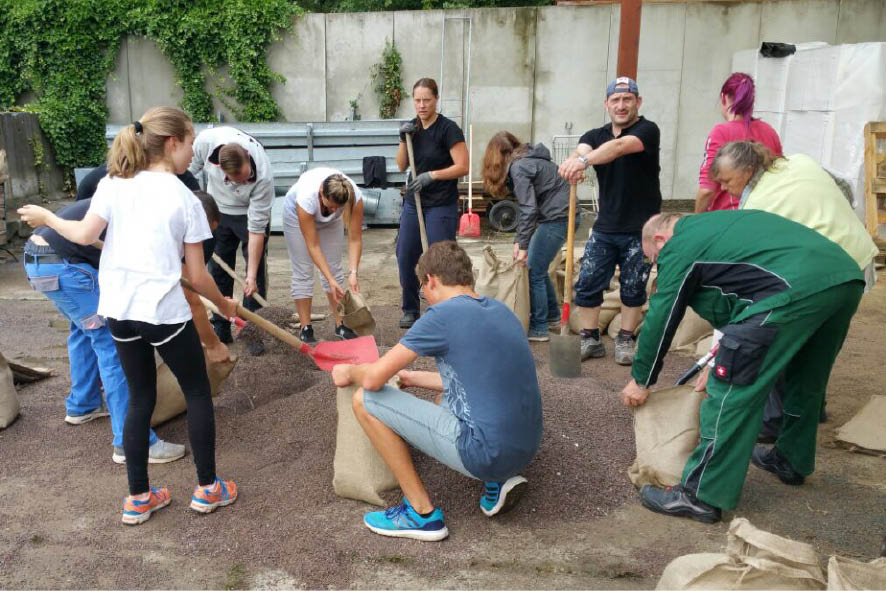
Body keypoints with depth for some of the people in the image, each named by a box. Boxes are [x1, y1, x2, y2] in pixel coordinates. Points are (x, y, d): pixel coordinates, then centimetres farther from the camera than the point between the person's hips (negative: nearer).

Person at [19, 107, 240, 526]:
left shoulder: (113, 184, 2)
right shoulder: (186, 200, -7)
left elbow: (84, 235, -5)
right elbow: (197, 276, -5)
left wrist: (46, 217, 14)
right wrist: (224, 305, 12)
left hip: (119, 311, 5)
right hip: (165, 312, -5)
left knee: (140, 399, 18)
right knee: (198, 394, 14)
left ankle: (138, 499, 25)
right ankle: (207, 489, 22)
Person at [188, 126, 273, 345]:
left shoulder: (263, 176, -38)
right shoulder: (206, 140, -33)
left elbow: (256, 228, -31)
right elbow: (191, 169, -8)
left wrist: (252, 275, -29)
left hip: (251, 213, -3)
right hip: (217, 211, 3)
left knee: (257, 271, -7)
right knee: (218, 270, 6)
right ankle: (220, 328, 17)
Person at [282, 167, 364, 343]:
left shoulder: (355, 196, -37)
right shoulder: (307, 196, -43)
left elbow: (355, 239, -28)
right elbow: (313, 245, -36)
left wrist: (353, 272, -37)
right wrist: (330, 281, -38)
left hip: (330, 220, 3)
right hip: (297, 212, -2)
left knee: (333, 268, 0)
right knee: (303, 271, -5)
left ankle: (340, 324, 7)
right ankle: (306, 329, 0)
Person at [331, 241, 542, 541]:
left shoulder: (443, 315, -12)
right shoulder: (500, 310, 11)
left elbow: (374, 378, -10)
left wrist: (349, 372, 12)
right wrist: (413, 378, 32)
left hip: (484, 454, -8)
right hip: (524, 450, 9)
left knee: (365, 399, -1)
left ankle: (423, 513, 6)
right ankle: (497, 481, 16)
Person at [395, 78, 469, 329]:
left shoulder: (448, 128, -11)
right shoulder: (413, 127, 8)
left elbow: (462, 167, -15)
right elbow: (402, 165, 8)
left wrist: (431, 175, -20)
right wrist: (404, 140, -6)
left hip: (441, 205, -6)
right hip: (414, 202, 6)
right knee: (405, 257, 6)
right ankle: (410, 310, 23)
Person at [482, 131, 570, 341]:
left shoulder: (518, 167, -13)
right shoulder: (527, 160, 16)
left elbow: (529, 209, -19)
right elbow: (529, 206, 16)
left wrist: (523, 245, -15)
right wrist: (519, 241, 13)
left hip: (557, 217, -9)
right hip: (560, 214, 9)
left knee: (533, 271, -2)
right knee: (538, 268, 18)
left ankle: (538, 328, 6)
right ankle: (552, 316, 31)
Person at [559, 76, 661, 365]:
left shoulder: (647, 130, -9)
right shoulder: (596, 135, 7)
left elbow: (619, 147, -30)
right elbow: (582, 149, -17)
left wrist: (584, 160, -48)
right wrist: (575, 159, -43)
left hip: (640, 230, -4)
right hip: (605, 227, 4)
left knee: (633, 288, 8)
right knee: (587, 284, 2)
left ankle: (625, 340, 26)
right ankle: (590, 339, 18)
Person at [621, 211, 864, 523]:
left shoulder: (678, 247, 7)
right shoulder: (711, 226, 32)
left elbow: (660, 319, 9)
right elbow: (736, 304, 38)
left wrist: (640, 381, 21)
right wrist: (722, 361, 44)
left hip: (798, 288, -10)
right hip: (846, 275, 10)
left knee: (733, 390, -3)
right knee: (805, 380, 27)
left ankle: (702, 495, 2)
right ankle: (792, 461, 46)